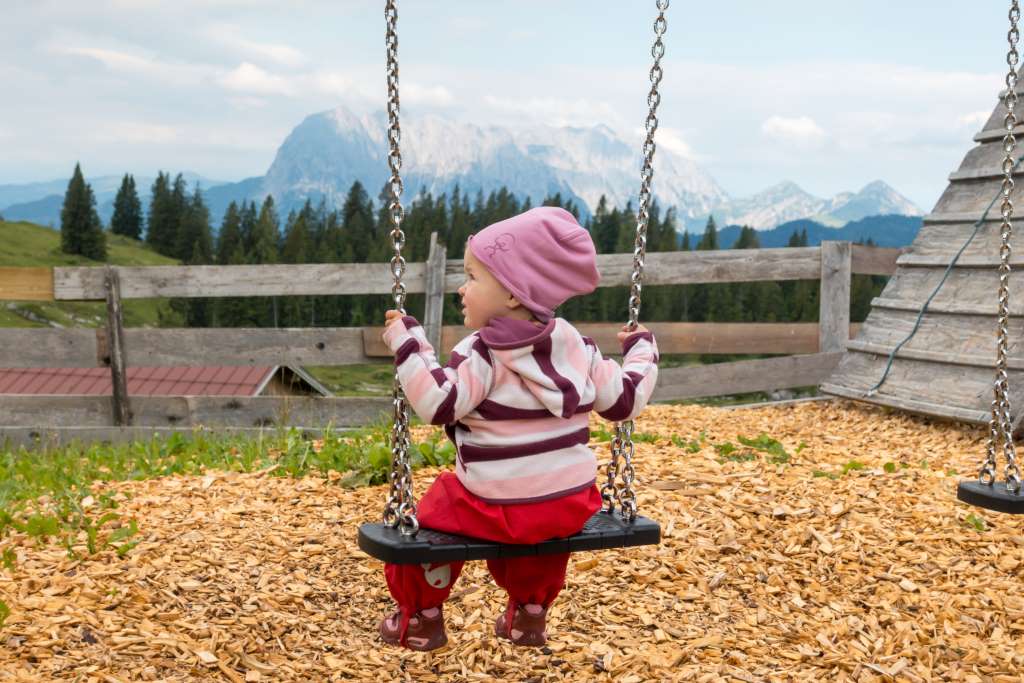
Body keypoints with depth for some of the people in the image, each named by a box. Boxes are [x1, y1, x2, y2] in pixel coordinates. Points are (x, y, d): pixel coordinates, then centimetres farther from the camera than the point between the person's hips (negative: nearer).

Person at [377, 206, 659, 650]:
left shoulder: (482, 354, -16)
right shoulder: (577, 348, 1)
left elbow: (436, 404, -25)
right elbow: (626, 400, 7)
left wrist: (407, 342, -20)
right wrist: (642, 350, 23)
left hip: (497, 510, -5)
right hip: (572, 506, 6)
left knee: (429, 511, 20)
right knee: (540, 528, 40)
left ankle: (420, 618, 27)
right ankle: (530, 614, 44)